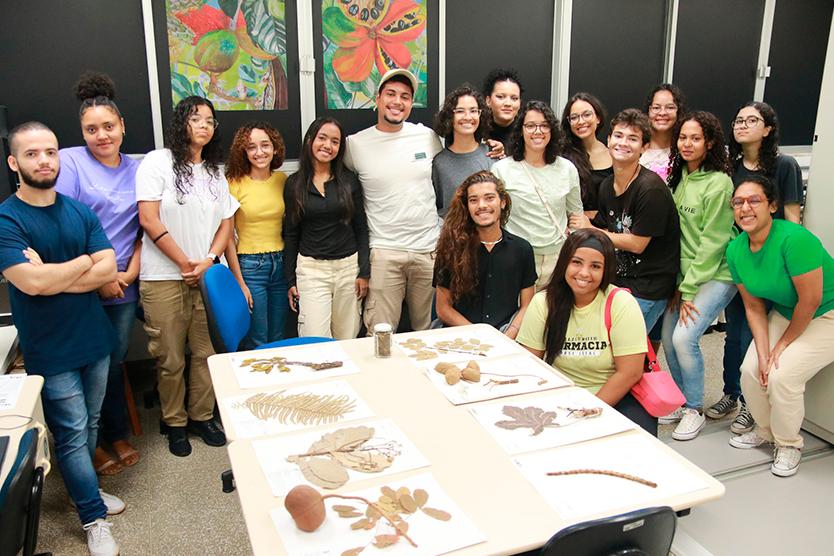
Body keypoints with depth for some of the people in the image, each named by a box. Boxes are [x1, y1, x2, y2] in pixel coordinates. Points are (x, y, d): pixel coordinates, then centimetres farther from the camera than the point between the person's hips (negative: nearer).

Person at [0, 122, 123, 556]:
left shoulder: (80, 212, 4)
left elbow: (108, 271, -5)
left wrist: (53, 276, -16)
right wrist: (85, 262, -10)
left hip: (94, 339, 5)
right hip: (50, 352, -5)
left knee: (89, 424, 18)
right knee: (72, 431, 4)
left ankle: (82, 488, 39)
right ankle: (94, 516, 17)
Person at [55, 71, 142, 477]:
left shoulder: (137, 169, 9)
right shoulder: (69, 161, -5)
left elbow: (145, 228, 11)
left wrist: (130, 272, -2)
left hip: (123, 286, 4)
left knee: (114, 361, 15)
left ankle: (118, 437, 31)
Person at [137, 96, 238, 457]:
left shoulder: (215, 172, 15)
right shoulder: (158, 162, -1)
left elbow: (226, 224, 12)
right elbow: (149, 220, -8)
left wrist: (208, 261, -5)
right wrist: (185, 263, -9)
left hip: (207, 276, 4)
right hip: (164, 278, -4)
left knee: (206, 353, 8)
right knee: (170, 359, 4)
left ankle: (201, 417, 25)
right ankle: (175, 424, 21)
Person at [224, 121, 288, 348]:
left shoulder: (282, 180, 6)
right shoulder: (235, 183, -7)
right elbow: (227, 237, -7)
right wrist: (239, 283, -10)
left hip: (281, 263, 4)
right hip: (249, 265, -4)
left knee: (278, 340, 13)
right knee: (255, 344, 2)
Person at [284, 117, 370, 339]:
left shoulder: (349, 181, 4)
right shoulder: (294, 183, 3)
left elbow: (361, 229, 6)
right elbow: (291, 234, 7)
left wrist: (364, 272, 0)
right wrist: (290, 279, 5)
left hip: (349, 267, 1)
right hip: (311, 269, -1)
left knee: (347, 340, 6)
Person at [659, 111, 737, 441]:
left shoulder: (718, 183, -14)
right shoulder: (679, 179, 9)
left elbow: (712, 242, -16)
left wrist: (688, 288, -14)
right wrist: (677, 282, 6)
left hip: (716, 275, -7)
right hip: (685, 274, 7)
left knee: (684, 337, -16)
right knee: (668, 337, 4)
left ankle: (696, 410, 5)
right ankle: (682, 401, 24)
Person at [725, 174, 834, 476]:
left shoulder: (794, 238, -31)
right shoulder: (735, 250, -9)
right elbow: (754, 307, -3)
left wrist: (783, 344, -14)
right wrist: (763, 353, -12)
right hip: (784, 313, 6)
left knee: (782, 375, -19)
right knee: (751, 370, -5)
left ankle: (789, 445, 9)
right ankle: (765, 430, 24)